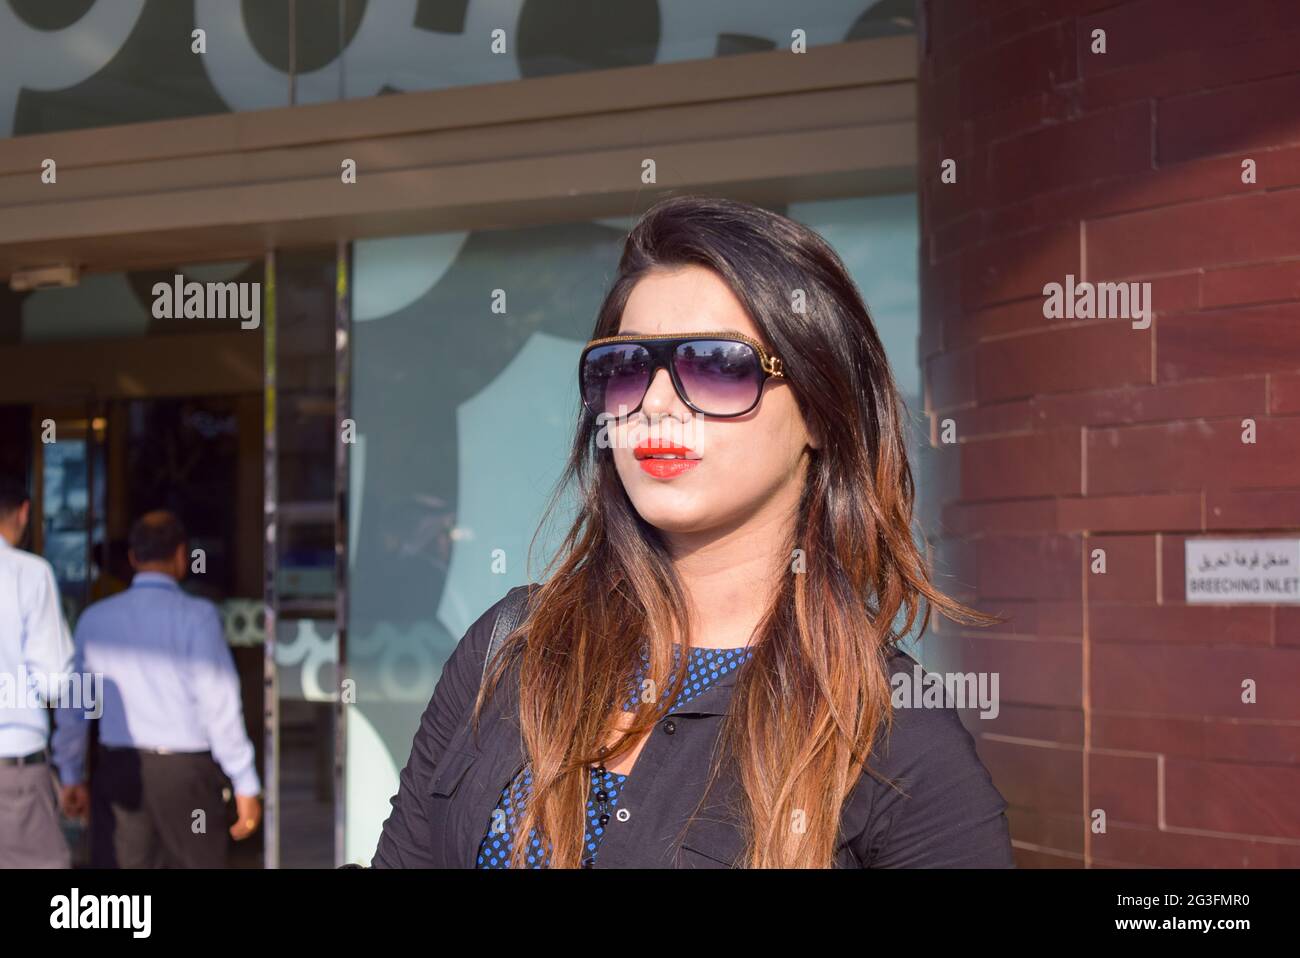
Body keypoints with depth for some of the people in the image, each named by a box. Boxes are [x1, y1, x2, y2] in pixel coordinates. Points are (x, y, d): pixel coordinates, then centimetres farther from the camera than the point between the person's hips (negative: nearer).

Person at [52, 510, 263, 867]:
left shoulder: (93, 619, 6)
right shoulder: (197, 616, -8)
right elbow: (220, 706, -11)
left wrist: (71, 776, 23)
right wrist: (246, 784, -7)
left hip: (118, 770, 3)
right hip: (184, 770, -3)